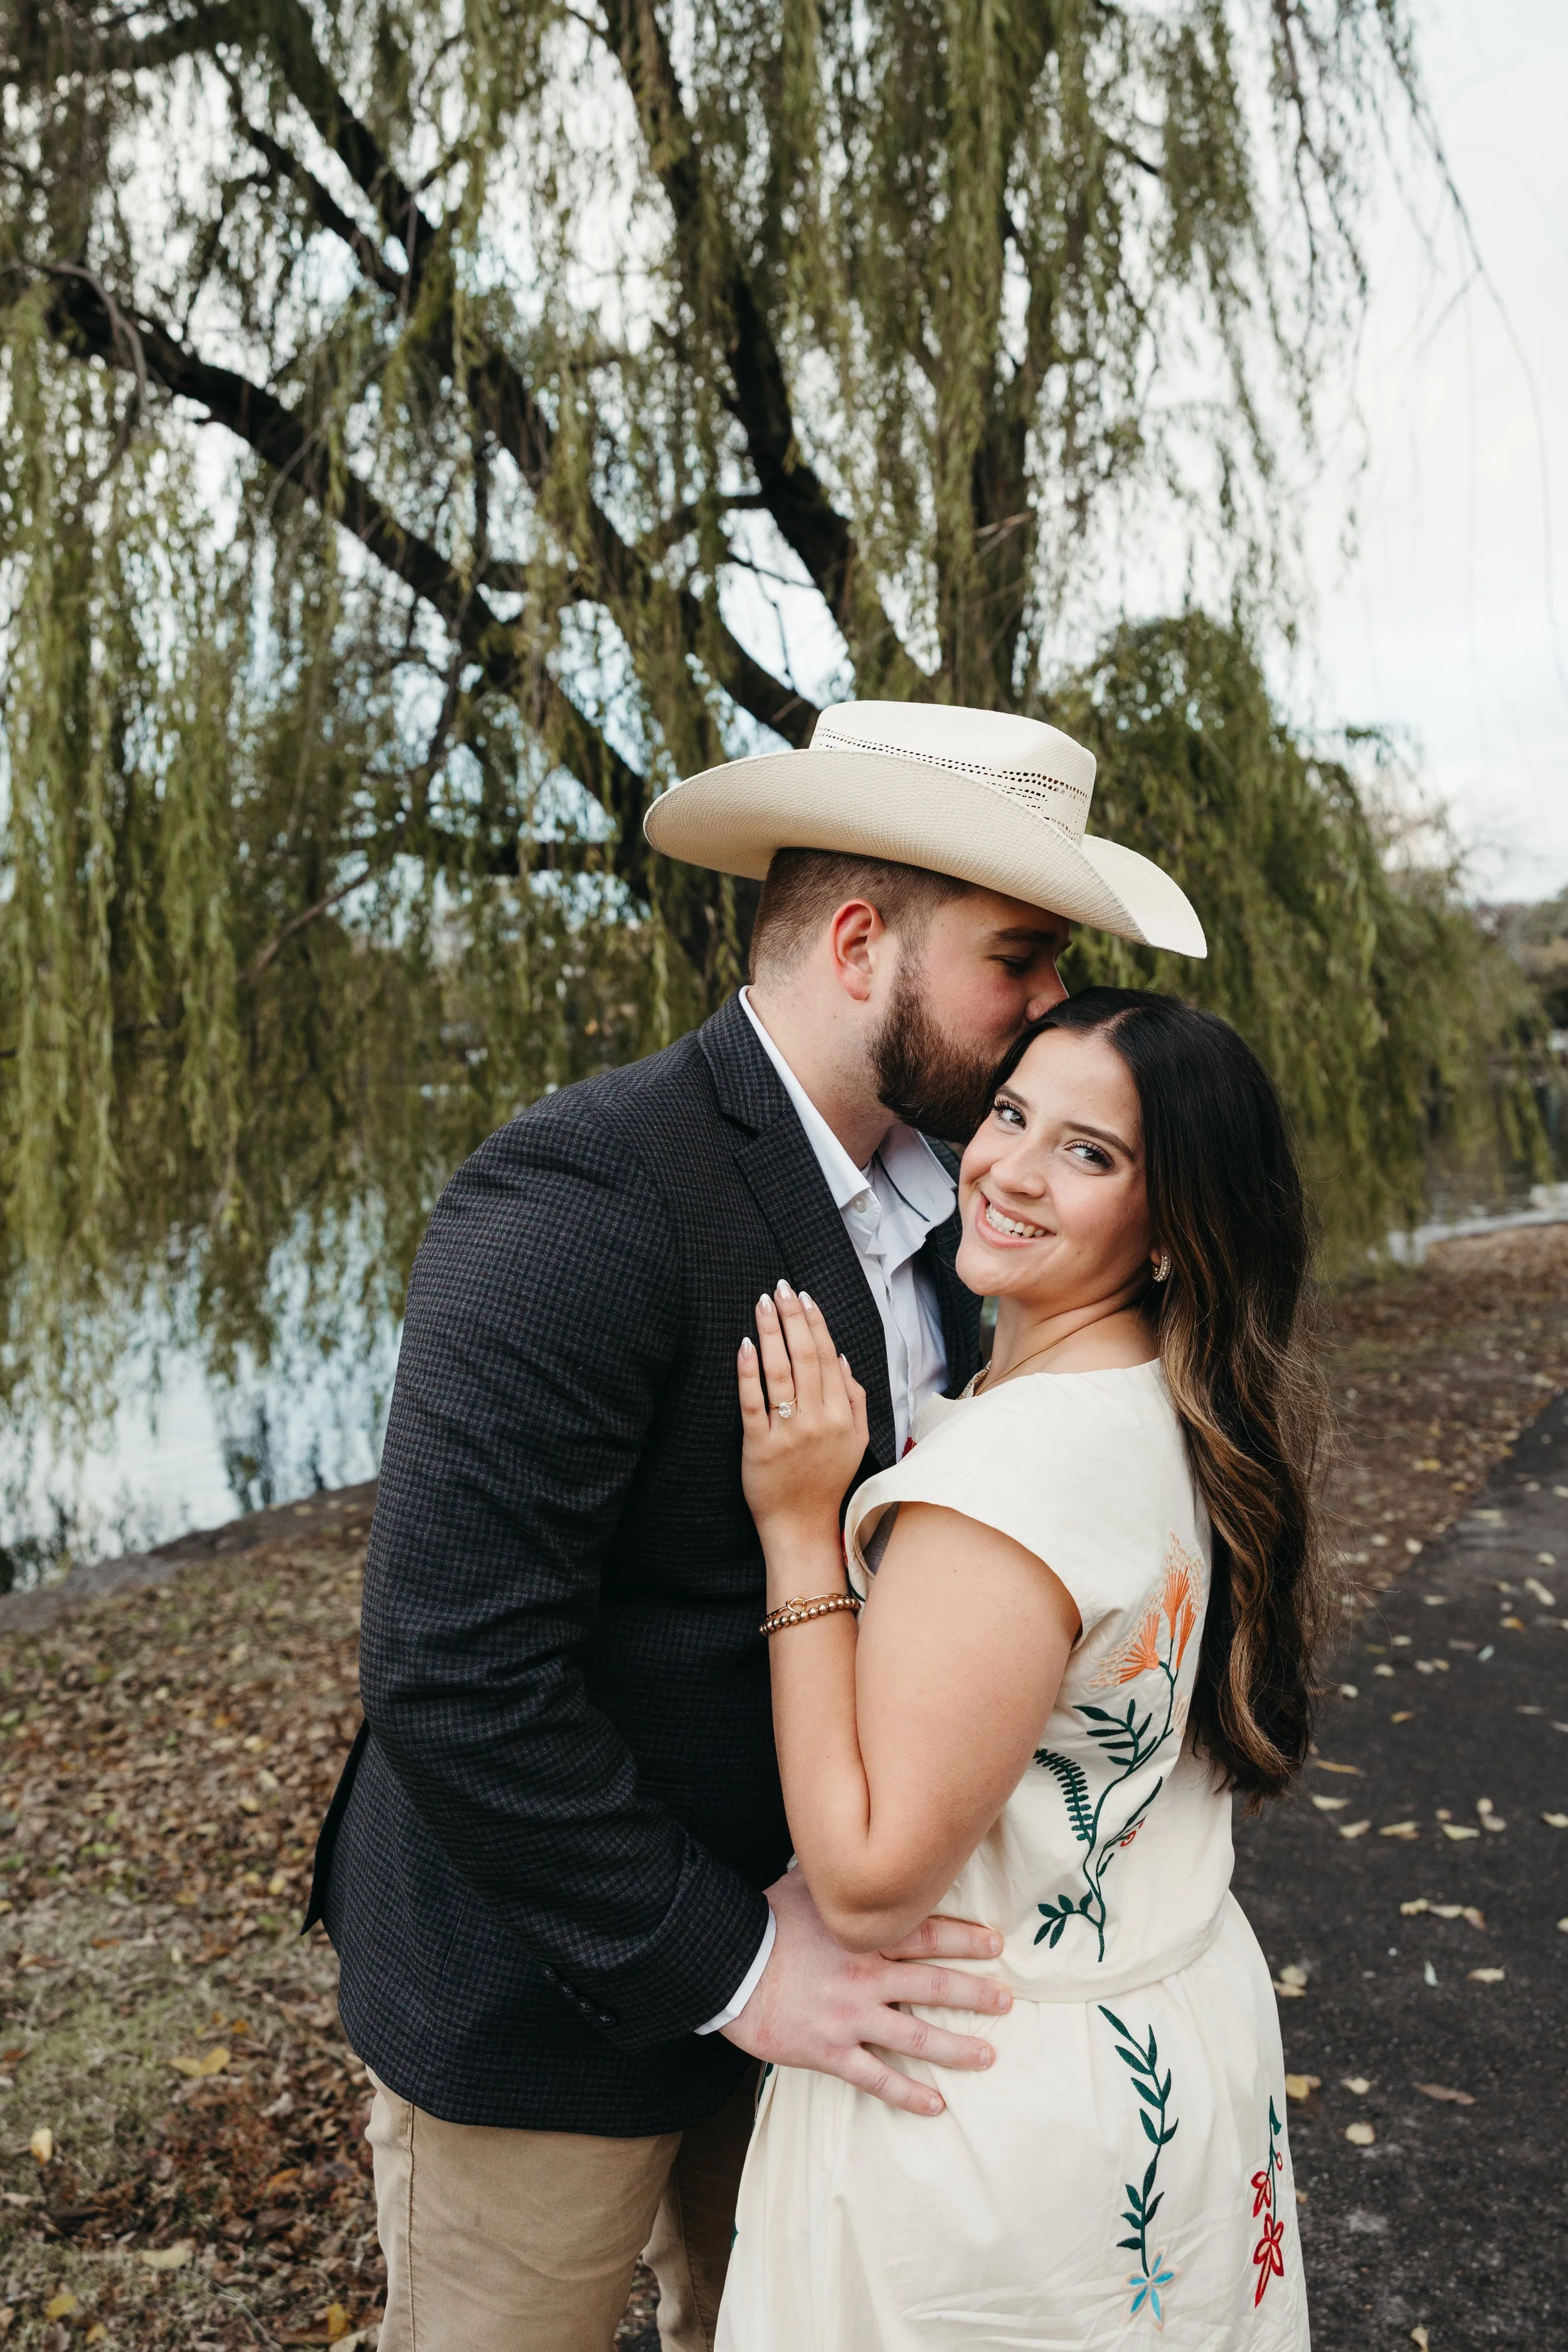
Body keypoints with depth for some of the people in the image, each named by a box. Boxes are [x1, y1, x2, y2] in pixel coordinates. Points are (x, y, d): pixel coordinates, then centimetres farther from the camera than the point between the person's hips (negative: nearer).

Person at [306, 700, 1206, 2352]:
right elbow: (451, 1674, -29)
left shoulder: (926, 1191, -1)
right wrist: (731, 1965, -22)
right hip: (553, 1997, -7)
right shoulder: (578, 1205, -28)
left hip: (788, 1931, 7)